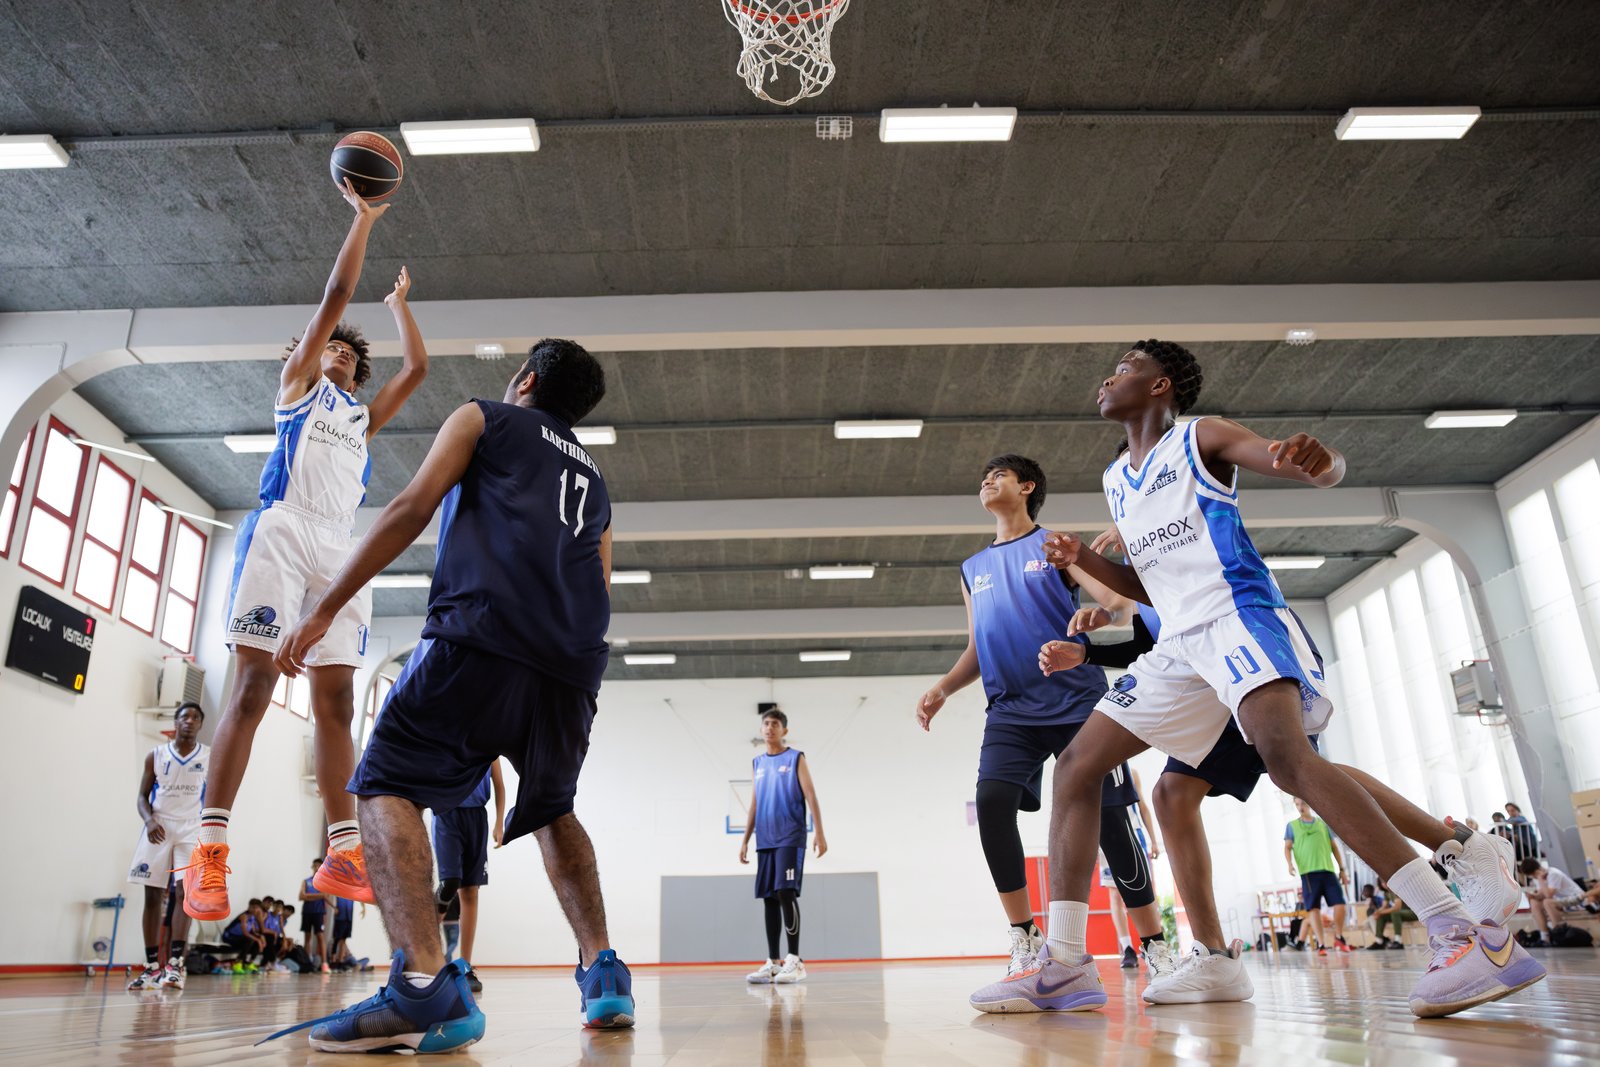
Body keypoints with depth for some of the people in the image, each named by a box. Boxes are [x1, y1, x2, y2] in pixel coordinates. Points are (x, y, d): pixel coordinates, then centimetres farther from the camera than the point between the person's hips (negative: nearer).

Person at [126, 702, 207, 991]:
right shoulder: (156, 755, 5)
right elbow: (142, 796, 6)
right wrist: (149, 820, -14)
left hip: (191, 829, -2)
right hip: (158, 828, 2)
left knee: (185, 890, -16)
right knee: (152, 895, 3)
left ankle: (176, 963, -16)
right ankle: (152, 966, 10)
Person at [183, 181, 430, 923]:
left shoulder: (365, 416, 29)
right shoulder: (297, 384, 17)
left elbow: (417, 368, 24)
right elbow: (335, 294, 11)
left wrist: (399, 304, 38)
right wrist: (364, 218, 16)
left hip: (339, 550, 5)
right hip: (281, 532, -5)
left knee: (336, 701, -2)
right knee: (254, 681, -13)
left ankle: (344, 854, -4)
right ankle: (210, 848, -12)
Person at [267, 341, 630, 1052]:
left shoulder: (483, 418, 20)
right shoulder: (592, 479, 34)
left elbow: (413, 508, 5)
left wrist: (324, 609, 6)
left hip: (485, 633, -6)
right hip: (574, 663, 6)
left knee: (387, 785, 0)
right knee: (552, 811, 25)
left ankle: (425, 988, -19)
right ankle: (604, 975, 16)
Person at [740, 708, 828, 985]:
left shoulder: (796, 759, 1)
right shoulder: (757, 764, 16)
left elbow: (810, 796, -4)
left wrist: (820, 833, -12)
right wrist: (745, 840, 13)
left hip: (790, 837, -5)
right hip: (765, 840, 6)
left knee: (786, 892, -14)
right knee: (769, 898, 5)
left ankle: (794, 960, -9)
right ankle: (773, 962, 11)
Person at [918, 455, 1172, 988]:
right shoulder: (973, 569, 19)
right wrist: (942, 688, 5)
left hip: (1077, 701, -3)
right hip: (1010, 709, 4)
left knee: (1108, 817, -1)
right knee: (992, 800, -20)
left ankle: (1155, 946, 15)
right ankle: (1024, 939, -9)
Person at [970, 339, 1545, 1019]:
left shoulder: (1200, 438, 2)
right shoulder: (1115, 482, 21)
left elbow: (1325, 468, -8)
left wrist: (1319, 462, -34)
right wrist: (1081, 560, 8)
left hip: (1237, 614, -7)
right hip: (1177, 643, 8)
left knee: (1283, 752, -33)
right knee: (1076, 765, -1)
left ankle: (1466, 934, -27)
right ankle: (1064, 967, -2)